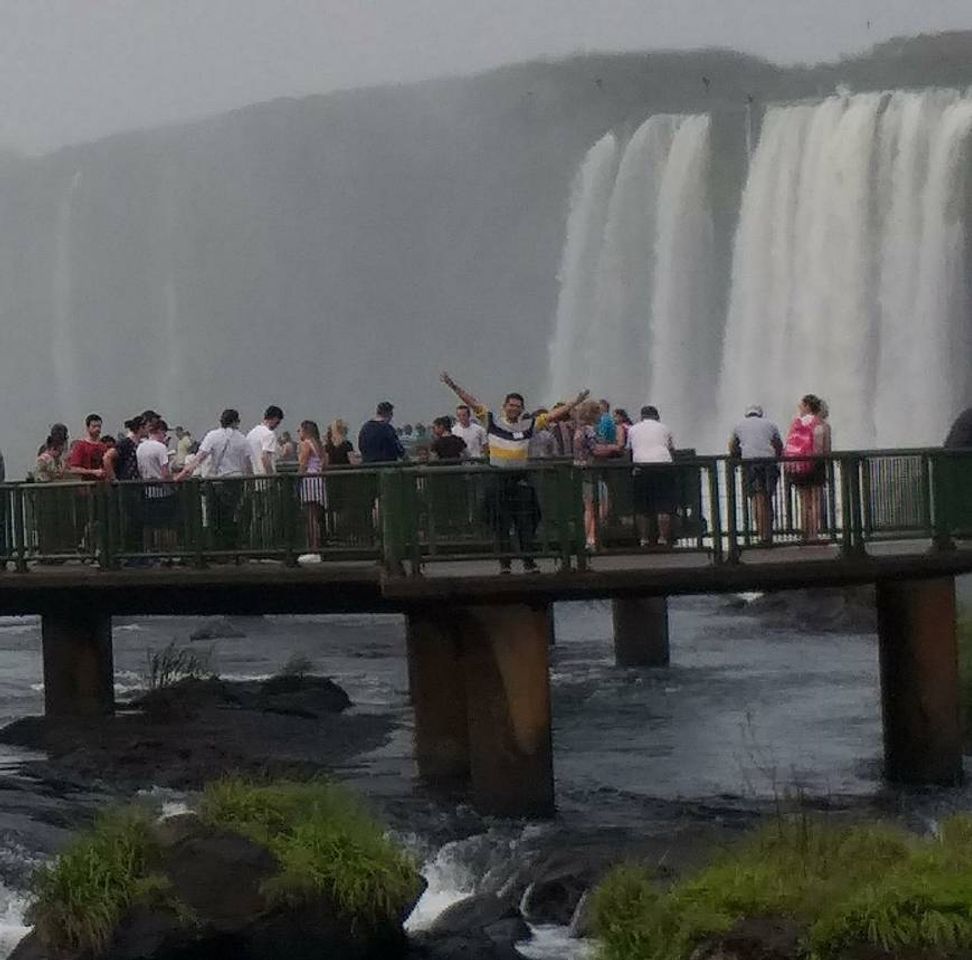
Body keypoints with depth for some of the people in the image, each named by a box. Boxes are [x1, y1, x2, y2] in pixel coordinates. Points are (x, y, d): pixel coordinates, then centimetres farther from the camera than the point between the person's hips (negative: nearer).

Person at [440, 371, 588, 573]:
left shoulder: (529, 425, 5)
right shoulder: (493, 421, 1)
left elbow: (553, 414, 7)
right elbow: (473, 403, 0)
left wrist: (575, 403, 4)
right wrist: (453, 386, -3)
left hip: (521, 479, 1)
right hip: (499, 479, -1)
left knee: (525, 522, 1)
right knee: (501, 523, 4)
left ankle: (528, 561, 5)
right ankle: (504, 562, 10)